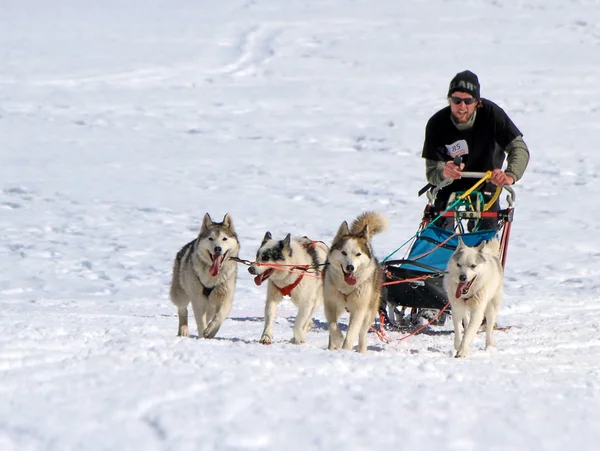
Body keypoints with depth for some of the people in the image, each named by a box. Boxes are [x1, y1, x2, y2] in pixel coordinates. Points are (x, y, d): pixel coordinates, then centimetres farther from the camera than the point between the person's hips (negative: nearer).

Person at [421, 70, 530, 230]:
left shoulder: (490, 113, -26)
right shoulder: (437, 124, -25)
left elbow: (519, 148, -28)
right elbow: (432, 172, -27)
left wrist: (510, 175, -48)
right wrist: (443, 173, -51)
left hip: (485, 182, 0)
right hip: (450, 186, 0)